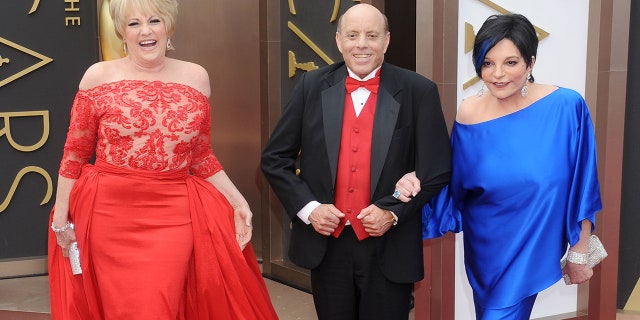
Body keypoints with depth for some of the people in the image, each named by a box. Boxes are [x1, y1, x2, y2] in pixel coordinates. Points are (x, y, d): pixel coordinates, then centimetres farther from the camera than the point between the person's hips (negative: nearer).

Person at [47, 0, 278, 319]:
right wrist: (61, 217, 2)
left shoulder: (196, 77, 4)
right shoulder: (98, 76, -1)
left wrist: (237, 202, 3)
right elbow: (74, 155, 5)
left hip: (174, 217, 1)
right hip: (110, 215, 0)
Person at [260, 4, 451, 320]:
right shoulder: (312, 86, 1)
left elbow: (438, 171, -3)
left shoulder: (418, 91, -4)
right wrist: (307, 207, -7)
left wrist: (393, 212, -14)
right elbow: (275, 158, 4)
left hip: (389, 249, -2)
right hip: (326, 245, 2)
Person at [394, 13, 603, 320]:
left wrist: (579, 252, -2)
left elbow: (581, 191, -9)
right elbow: (453, 187, -3)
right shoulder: (469, 113, -11)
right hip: (483, 248, 3)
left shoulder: (566, 107, -17)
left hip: (531, 250, -2)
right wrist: (418, 183, -23)